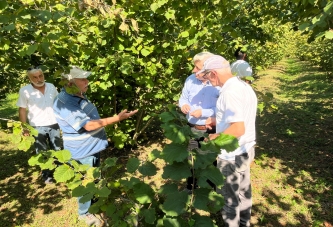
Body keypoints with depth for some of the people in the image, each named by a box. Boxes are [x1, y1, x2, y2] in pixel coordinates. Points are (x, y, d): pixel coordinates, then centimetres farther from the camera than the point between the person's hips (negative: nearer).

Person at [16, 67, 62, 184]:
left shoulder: (51, 87, -1)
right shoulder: (25, 91, -11)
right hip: (37, 127, -3)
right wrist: (24, 128, -7)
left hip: (54, 124, 3)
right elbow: (22, 110, -5)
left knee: (57, 150, 15)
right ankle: (47, 175, 26)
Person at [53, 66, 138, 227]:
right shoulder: (65, 103, -28)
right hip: (82, 151, -9)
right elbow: (88, 125, -35)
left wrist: (101, 133, 24)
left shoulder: (78, 95, 3)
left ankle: (93, 202, 48)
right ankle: (84, 213, 31)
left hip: (93, 146, 9)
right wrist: (117, 118, -37)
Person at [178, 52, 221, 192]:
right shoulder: (190, 80, -2)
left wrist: (203, 113, -27)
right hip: (192, 129, 5)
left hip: (212, 131, -5)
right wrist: (183, 104, -12)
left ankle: (213, 189, 40)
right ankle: (191, 188, 44)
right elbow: (183, 97, 10)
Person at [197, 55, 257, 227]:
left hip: (232, 155, -9)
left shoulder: (230, 91, -25)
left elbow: (238, 129, -30)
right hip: (246, 149, 10)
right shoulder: (244, 86, 5)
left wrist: (215, 137, -16)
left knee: (229, 197, 11)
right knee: (243, 191, 25)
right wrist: (218, 121, 10)